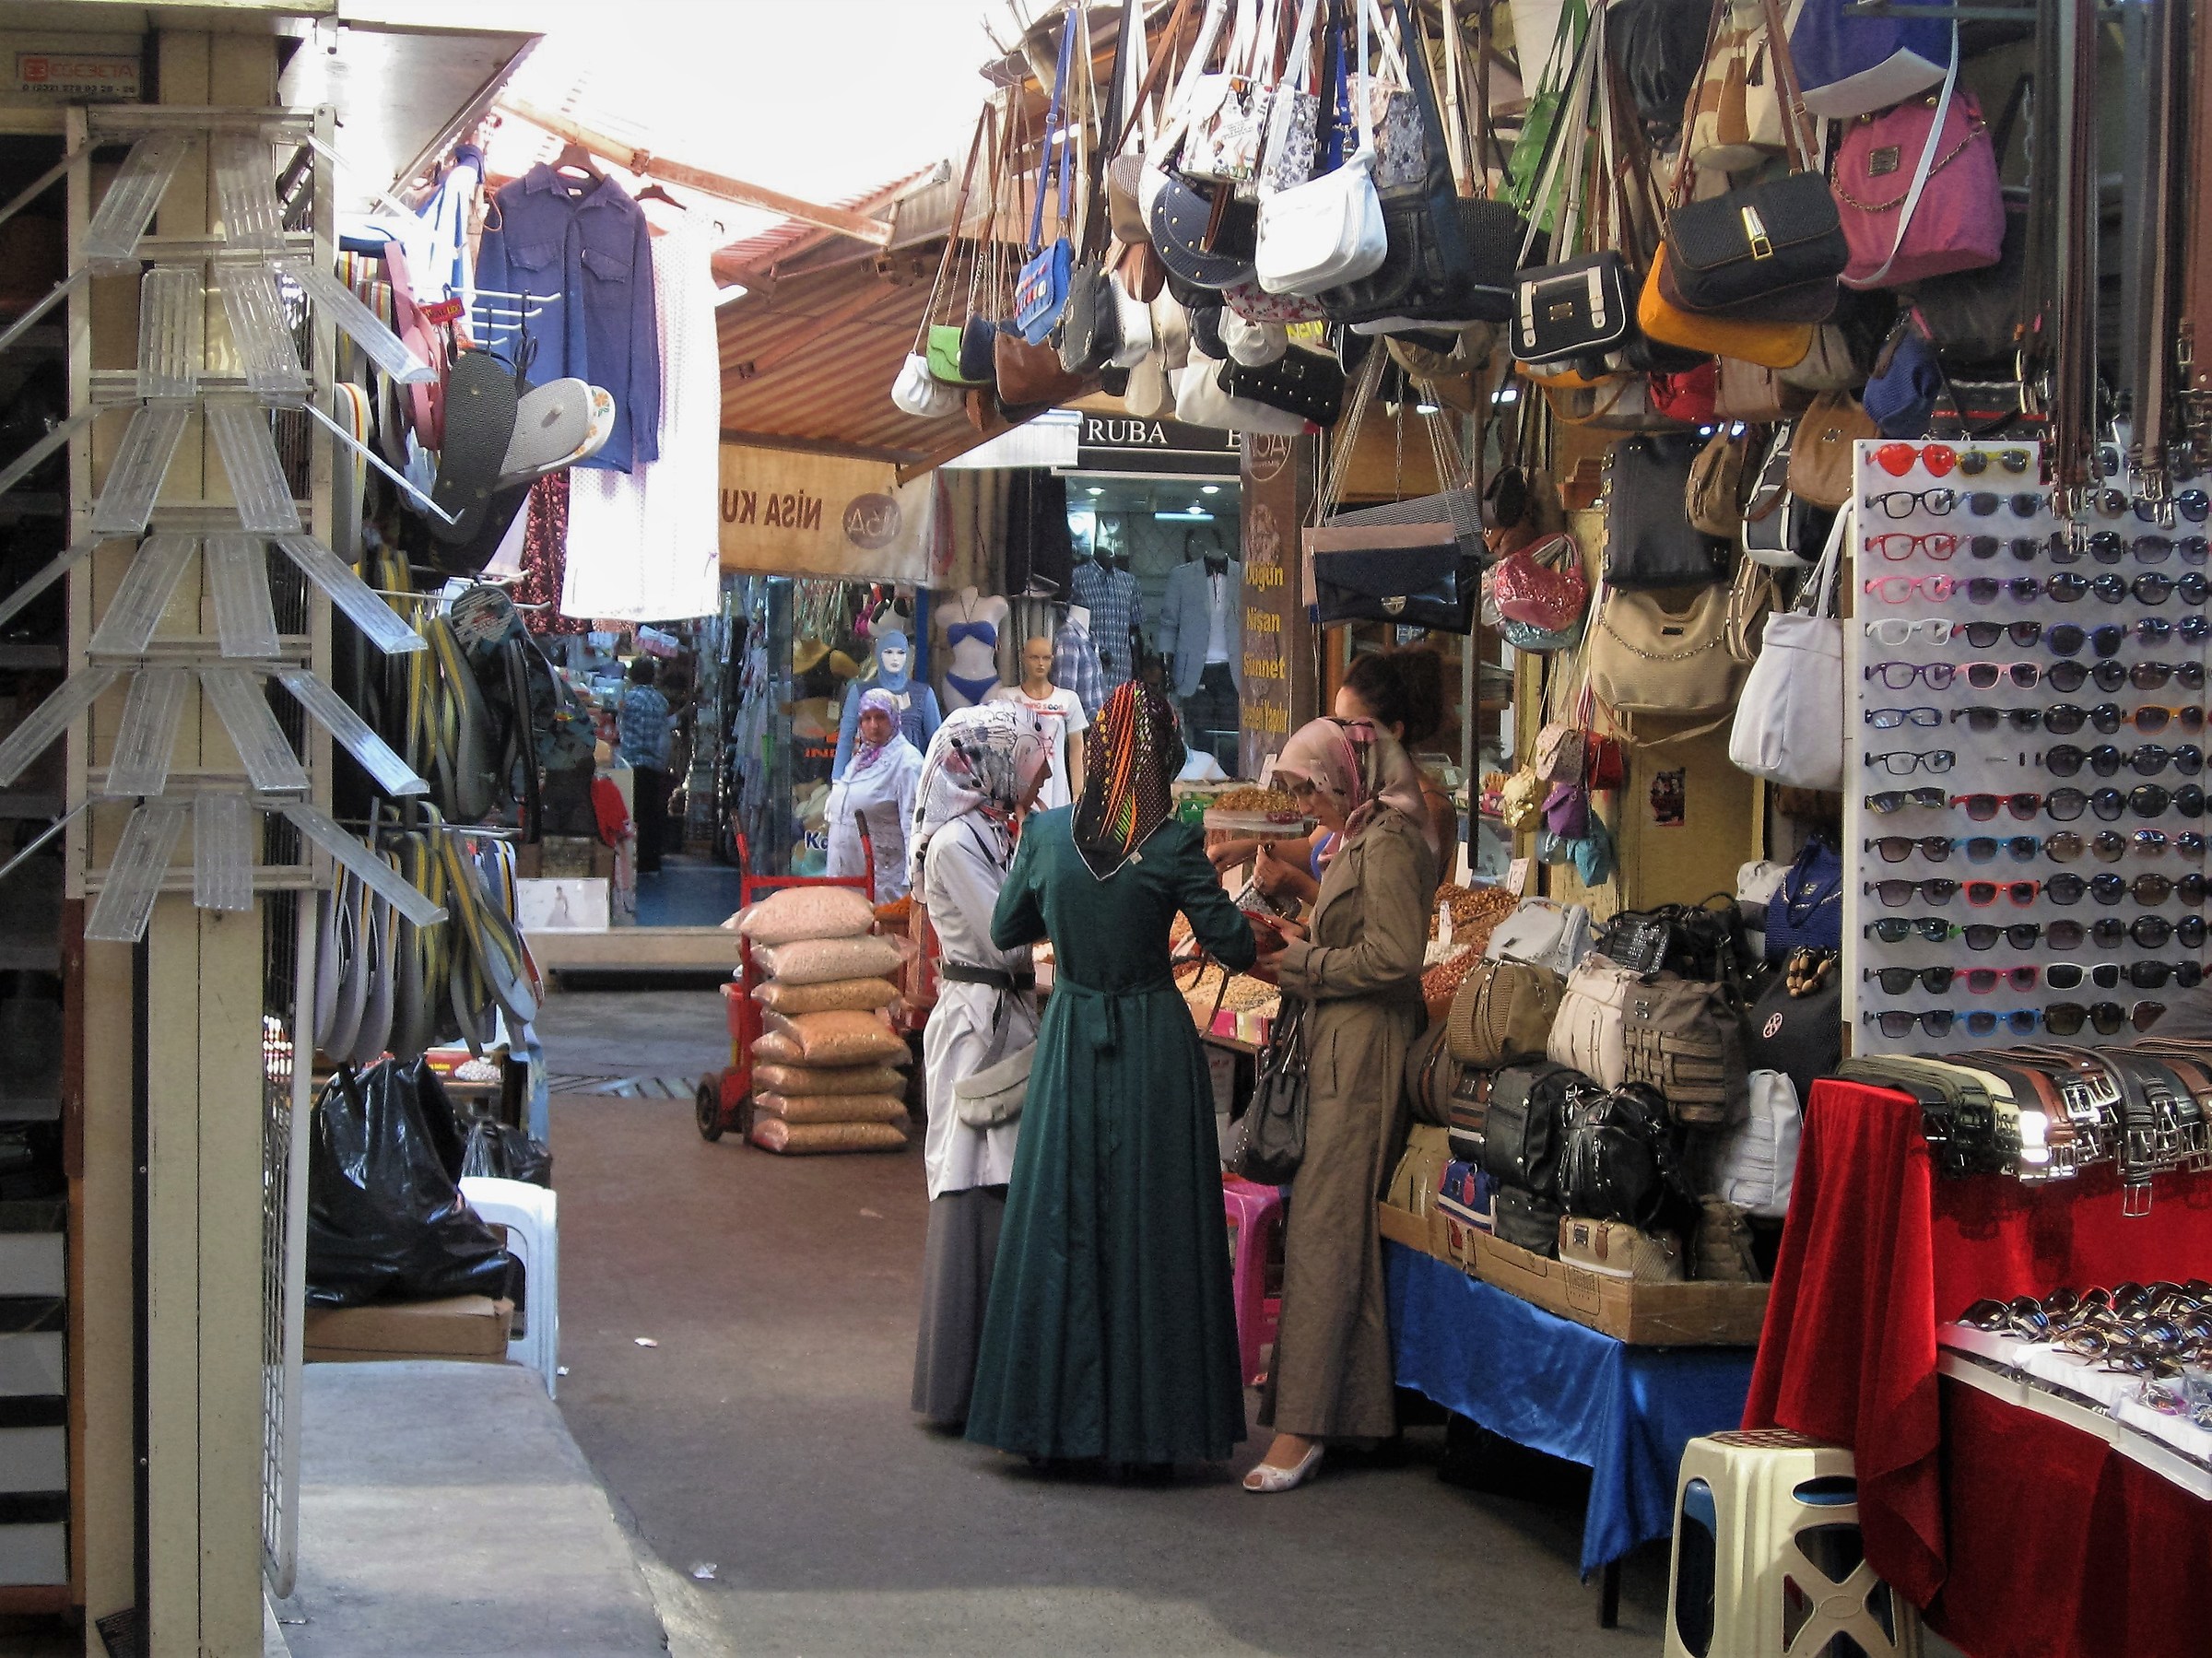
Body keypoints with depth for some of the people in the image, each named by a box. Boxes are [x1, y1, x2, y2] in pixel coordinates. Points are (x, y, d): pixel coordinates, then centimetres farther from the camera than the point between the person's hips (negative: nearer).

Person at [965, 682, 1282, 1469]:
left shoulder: (1046, 833, -4)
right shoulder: (1173, 846, -12)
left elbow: (1005, 930, 10)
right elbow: (1235, 947, -8)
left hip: (1070, 1042, 2)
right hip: (1155, 1047, -2)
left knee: (1061, 1220, 11)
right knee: (1151, 1227, 5)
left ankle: (1052, 1413, 16)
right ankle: (1147, 1422, 10)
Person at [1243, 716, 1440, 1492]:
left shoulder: (1389, 843, -12)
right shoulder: (1359, 841, 19)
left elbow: (1392, 956, -20)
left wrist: (1302, 962, -11)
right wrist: (1302, 948, 9)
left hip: (1364, 1056, -10)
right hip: (1338, 1050, 10)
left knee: (1323, 1230, -12)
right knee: (1342, 1228, 11)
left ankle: (1302, 1424, -12)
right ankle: (1358, 1404, 17)